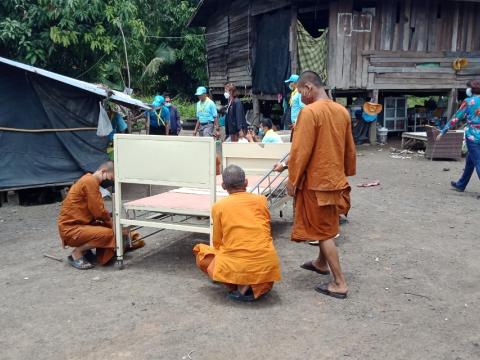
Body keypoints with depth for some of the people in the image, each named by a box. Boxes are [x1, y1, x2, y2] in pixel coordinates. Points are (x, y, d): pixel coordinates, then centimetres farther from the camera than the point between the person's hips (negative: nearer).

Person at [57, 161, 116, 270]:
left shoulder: (90, 181, 14)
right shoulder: (90, 181, -17)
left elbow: (96, 211, 14)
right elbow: (99, 212, -20)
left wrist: (110, 220, 0)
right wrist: (111, 222, -2)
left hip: (80, 225, 10)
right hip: (71, 229, -10)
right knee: (108, 234, -25)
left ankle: (84, 250, 9)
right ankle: (76, 254, -7)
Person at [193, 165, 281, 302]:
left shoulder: (218, 206, 3)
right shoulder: (261, 200, 10)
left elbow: (217, 243, 12)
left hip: (236, 267, -3)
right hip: (267, 265, 3)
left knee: (200, 250, 23)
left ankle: (239, 287, 5)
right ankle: (261, 286, 7)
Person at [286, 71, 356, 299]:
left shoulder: (309, 112, -18)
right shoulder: (342, 111, 5)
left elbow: (300, 151, -19)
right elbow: (349, 149, 12)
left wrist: (292, 180, -11)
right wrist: (347, 173, 23)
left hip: (316, 181, -8)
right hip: (334, 178, 8)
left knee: (324, 231, 1)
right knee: (326, 225, 24)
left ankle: (340, 284, 4)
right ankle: (321, 263, 43)